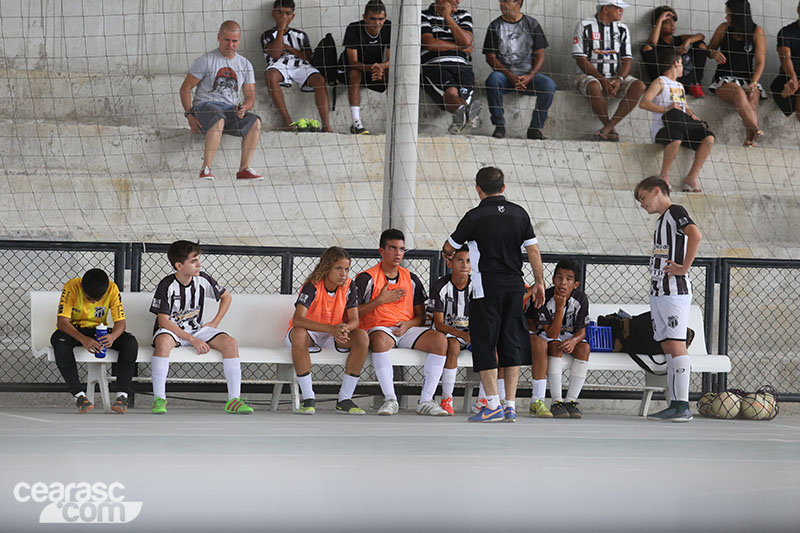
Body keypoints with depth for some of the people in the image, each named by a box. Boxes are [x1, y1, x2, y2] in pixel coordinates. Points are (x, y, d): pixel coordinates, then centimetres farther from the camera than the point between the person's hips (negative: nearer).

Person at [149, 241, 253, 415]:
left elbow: (226, 296, 15)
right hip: (172, 330, -5)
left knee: (230, 342, -19)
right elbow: (163, 321, -18)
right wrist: (192, 340, -23)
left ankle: (234, 400, -19)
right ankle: (158, 399, -36)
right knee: (163, 342, -41)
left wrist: (215, 323, 3)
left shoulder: (202, 279, -3)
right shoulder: (167, 286, -16)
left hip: (197, 329, 5)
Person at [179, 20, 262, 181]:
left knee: (255, 121, -24)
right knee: (218, 119, -39)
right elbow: (185, 89, 1)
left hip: (231, 110, 4)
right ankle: (206, 168, -39)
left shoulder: (245, 65, 14)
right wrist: (190, 116, -12)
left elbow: (250, 97, 15)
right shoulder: (206, 61, 1)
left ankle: (244, 168, -24)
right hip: (205, 106, -4)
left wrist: (243, 107, -10)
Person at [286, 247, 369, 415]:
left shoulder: (348, 286, -8)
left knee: (362, 337, -24)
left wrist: (344, 328, -37)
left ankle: (345, 399, -19)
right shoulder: (312, 287, -22)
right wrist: (331, 329, -47)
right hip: (310, 332, -4)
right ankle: (308, 398, -31)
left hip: (334, 337, 4)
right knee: (299, 334, -40)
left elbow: (354, 320, -10)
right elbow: (298, 319, -36)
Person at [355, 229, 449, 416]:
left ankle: (426, 401, -24)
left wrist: (408, 324, -6)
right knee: (380, 339, -42)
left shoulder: (411, 279, 16)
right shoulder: (367, 278, 3)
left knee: (439, 339, -24)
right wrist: (380, 300, -11)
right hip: (379, 328, -4)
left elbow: (420, 315, 17)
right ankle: (390, 400, -37)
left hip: (407, 329, 4)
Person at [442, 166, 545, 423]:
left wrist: (447, 253, 29)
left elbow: (449, 247, 6)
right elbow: (533, 250, 5)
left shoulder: (475, 217, -7)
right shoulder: (519, 214, 5)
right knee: (511, 344, 8)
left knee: (484, 344, 1)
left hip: (487, 287, -5)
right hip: (515, 286, 5)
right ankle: (510, 406, 6)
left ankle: (493, 405, -5)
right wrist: (538, 283, 14)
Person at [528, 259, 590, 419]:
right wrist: (560, 307, -37)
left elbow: (581, 331, -9)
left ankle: (571, 401, -23)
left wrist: (574, 341, -33)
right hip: (545, 336, -3)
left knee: (584, 347, -26)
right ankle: (557, 402, -33)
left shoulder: (580, 299, -14)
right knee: (556, 346, -35)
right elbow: (552, 334, -29)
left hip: (568, 336, 3)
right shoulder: (545, 298, -25)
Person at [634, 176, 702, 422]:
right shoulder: (661, 220, 22)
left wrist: (684, 268, -21)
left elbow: (695, 235, -24)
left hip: (675, 291, -9)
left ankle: (683, 406, -15)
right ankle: (674, 404, 6)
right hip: (658, 291, 10)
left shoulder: (675, 212, -6)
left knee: (676, 345, -12)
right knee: (667, 347, 6)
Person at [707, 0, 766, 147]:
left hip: (748, 80, 1)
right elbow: (708, 50, 17)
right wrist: (714, 53, -9)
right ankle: (755, 130, -55)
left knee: (752, 97, -34)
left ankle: (749, 139, -52)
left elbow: (760, 62, -1)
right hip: (725, 79, -1)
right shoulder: (724, 28, 9)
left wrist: (753, 83, -17)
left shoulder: (757, 32, 4)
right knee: (739, 93, -36)